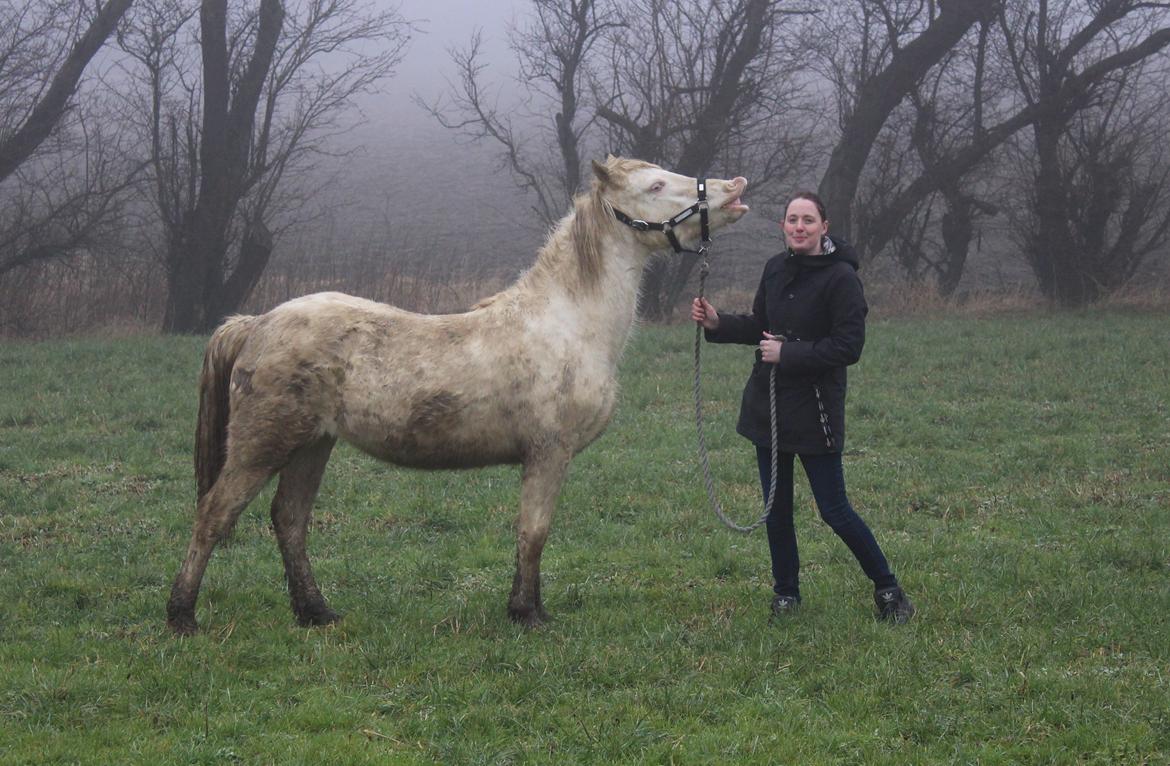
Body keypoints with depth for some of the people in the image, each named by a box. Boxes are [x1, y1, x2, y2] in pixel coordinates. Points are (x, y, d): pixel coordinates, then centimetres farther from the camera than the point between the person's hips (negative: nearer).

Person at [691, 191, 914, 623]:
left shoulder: (840, 278, -14)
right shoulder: (776, 269, 6)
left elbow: (848, 347, -17)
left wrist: (788, 354, -19)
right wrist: (717, 324, 1)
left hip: (815, 409, -6)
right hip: (768, 405, 6)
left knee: (833, 509, -3)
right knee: (776, 506, 11)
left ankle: (888, 589, 13)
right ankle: (786, 592, 24)